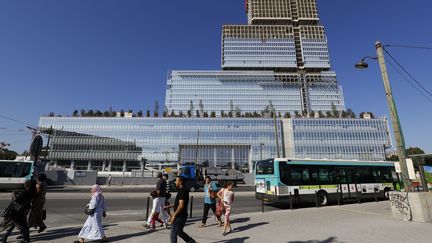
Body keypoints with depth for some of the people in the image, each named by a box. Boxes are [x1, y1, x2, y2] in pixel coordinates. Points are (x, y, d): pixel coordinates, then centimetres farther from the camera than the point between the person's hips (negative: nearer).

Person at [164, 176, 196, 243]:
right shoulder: (183, 190, 11)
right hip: (181, 216, 10)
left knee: (173, 234, 3)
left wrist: (174, 215, -19)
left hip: (180, 216, -10)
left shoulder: (182, 191, -21)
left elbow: (181, 205, -25)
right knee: (179, 232, 21)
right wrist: (169, 206, 19)